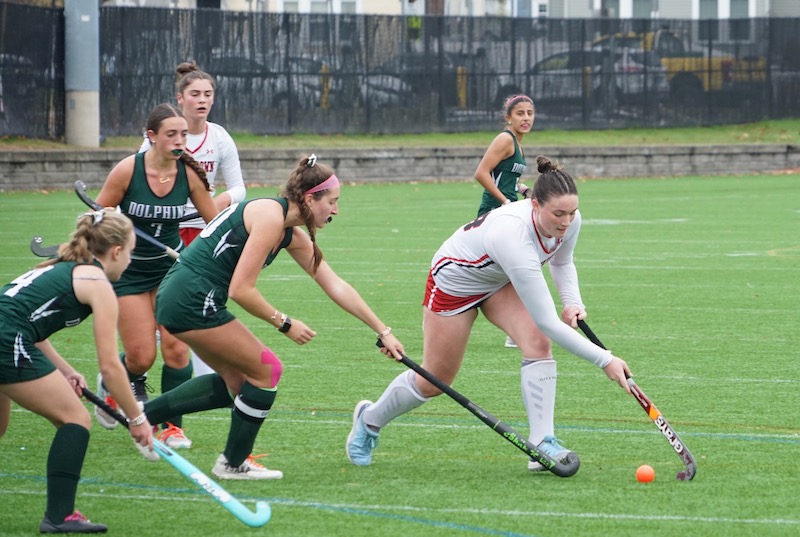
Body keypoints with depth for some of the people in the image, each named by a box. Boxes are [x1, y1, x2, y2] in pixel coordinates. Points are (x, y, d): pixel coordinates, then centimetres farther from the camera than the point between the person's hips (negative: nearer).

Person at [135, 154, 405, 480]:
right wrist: (284, 324, -7)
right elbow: (241, 290, -19)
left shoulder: (293, 236, 13)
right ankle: (233, 463, 12)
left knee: (237, 380, 18)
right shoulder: (270, 217, -16)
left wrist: (383, 331, 17)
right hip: (193, 301, -10)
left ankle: (143, 414, 19)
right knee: (267, 370, 0)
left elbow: (336, 287, 17)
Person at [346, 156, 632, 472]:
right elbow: (547, 322, -44)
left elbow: (562, 262, 4)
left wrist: (573, 302, -15)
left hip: (502, 280, 6)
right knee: (434, 383, 8)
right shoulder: (513, 236, -46)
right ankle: (369, 420, 38)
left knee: (537, 342, -23)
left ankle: (543, 444, -21)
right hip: (455, 280, -6)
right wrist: (604, 360, -43)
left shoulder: (569, 221, -24)